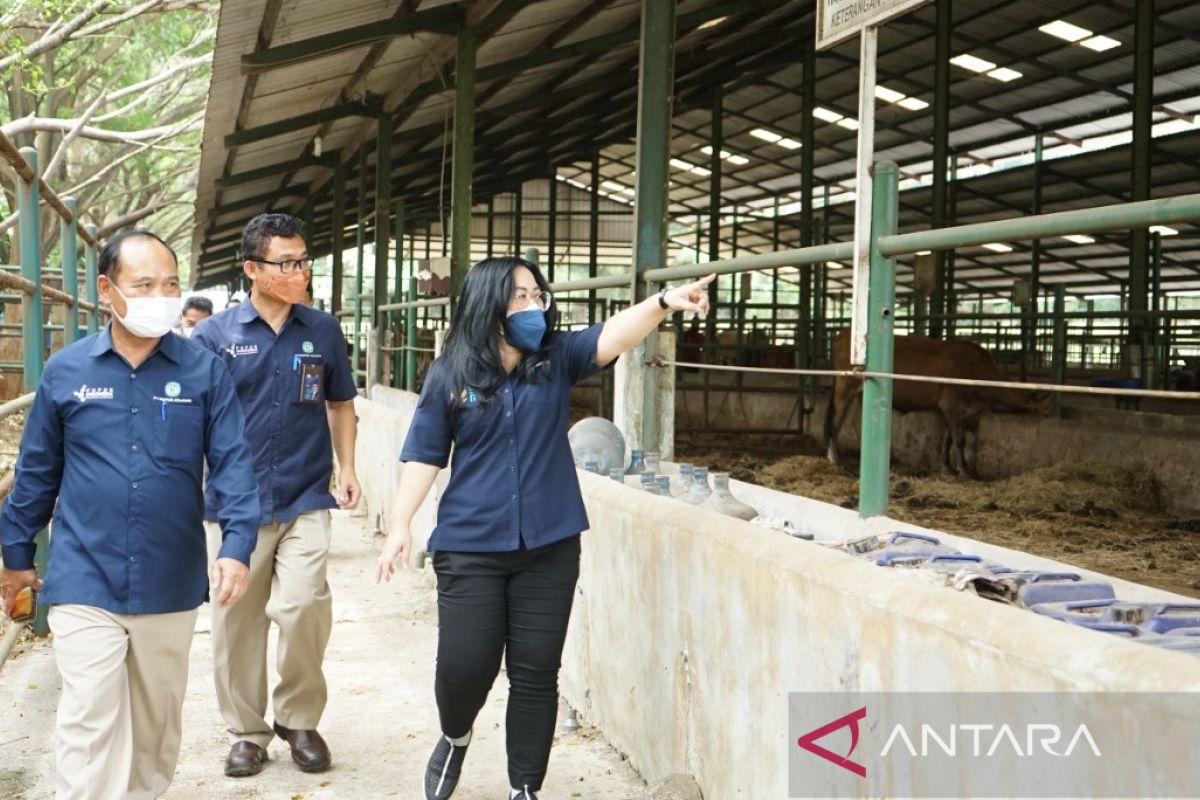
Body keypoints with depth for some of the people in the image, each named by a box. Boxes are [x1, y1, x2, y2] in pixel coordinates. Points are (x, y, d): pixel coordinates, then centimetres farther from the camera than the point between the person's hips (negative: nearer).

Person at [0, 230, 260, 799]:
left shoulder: (205, 370, -2)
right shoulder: (66, 371, 0)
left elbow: (232, 464, -6)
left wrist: (237, 545, -19)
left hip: (171, 586, 1)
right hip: (85, 584, -1)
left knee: (157, 722, 17)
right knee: (90, 729, -4)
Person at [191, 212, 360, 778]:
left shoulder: (323, 330, 5)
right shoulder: (215, 334, -1)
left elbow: (340, 403, 16)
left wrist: (347, 467, 8)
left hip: (305, 498, 0)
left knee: (304, 607, -12)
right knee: (237, 618, 7)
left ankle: (300, 719, 11)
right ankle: (247, 731, 24)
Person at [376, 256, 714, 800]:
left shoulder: (556, 361, 2)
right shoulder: (450, 375, -1)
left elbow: (611, 336, -14)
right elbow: (424, 454, 3)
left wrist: (663, 303, -31)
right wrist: (401, 524, -4)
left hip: (549, 548, 2)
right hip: (470, 548, -1)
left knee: (536, 673, 6)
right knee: (465, 666, 1)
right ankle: (455, 739, 35)